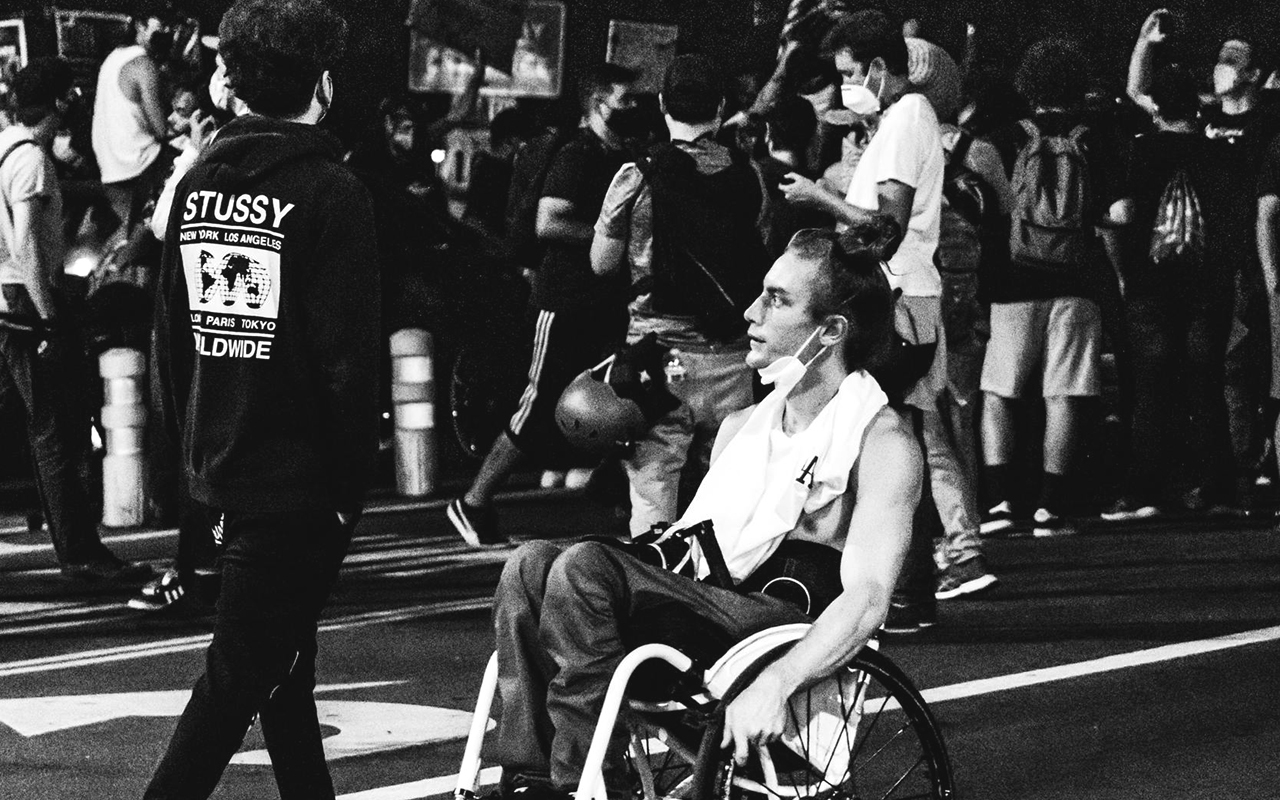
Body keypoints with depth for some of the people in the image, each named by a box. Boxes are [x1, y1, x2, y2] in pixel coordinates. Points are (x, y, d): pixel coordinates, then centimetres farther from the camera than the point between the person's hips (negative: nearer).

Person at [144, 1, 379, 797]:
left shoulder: (197, 183, 6)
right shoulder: (330, 190, -13)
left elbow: (171, 335, 11)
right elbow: (349, 354, -16)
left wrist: (192, 449, 18)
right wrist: (351, 482, -10)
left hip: (220, 463, 7)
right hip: (300, 476, -7)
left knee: (282, 657, 19)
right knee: (239, 672, -3)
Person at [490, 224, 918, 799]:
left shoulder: (881, 440, -4)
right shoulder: (740, 428, 22)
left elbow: (867, 599, -17)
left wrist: (773, 684, -33)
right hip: (702, 611, 8)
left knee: (584, 566, -26)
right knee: (534, 563, -15)